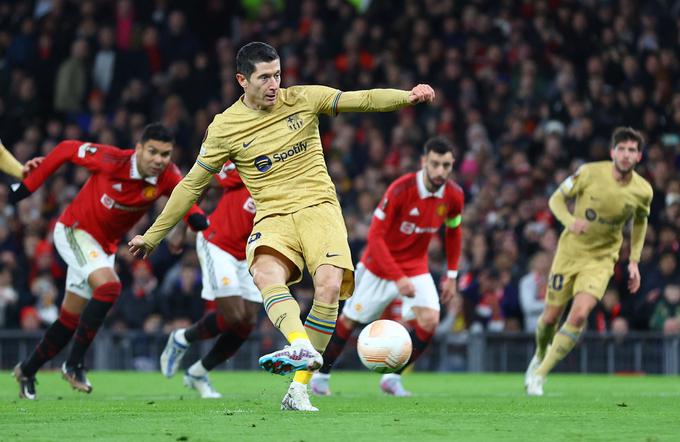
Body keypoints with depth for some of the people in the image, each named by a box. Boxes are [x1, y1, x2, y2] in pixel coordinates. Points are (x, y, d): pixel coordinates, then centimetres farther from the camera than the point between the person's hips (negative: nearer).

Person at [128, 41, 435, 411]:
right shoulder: (224, 128, 3)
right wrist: (152, 236, 12)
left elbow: (363, 100, 1)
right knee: (266, 275, -34)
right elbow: (192, 185, 10)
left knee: (329, 284, -25)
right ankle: (302, 348, -57)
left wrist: (409, 96, -18)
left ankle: (298, 391, -21)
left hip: (318, 207, 0)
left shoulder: (303, 100, 5)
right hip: (273, 217, 0)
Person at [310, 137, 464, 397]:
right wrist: (398, 279, -33)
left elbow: (453, 231, 9)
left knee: (429, 321, -17)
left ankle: (392, 378, 1)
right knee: (349, 320, 6)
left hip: (416, 268, 4)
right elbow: (375, 235, -27)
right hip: (379, 266, -3)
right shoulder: (401, 189, -28)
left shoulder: (453, 196, -12)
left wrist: (452, 275, 6)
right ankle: (321, 375, 29)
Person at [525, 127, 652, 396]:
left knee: (579, 315, -20)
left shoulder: (643, 191, -9)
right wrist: (569, 221, -24)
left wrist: (634, 261, 7)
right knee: (551, 316, 5)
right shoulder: (590, 173, -15)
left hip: (601, 258, 0)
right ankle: (541, 354, 40)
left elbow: (640, 221, 12)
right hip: (570, 250, 0)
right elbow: (557, 198, -4)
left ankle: (540, 374, -9)